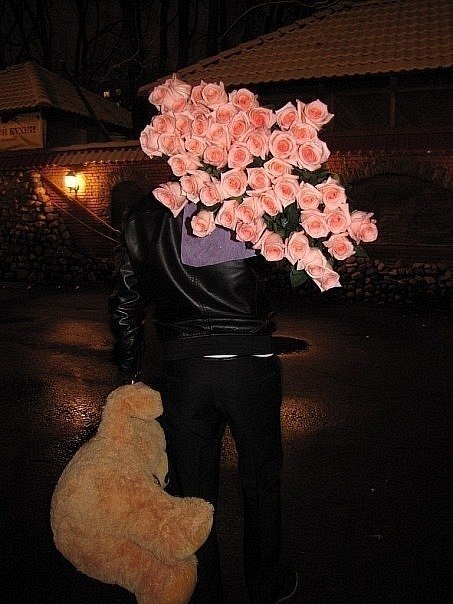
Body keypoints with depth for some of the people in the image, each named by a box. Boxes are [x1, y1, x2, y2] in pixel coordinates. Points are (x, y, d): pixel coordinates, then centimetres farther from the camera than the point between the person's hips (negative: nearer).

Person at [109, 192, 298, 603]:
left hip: (183, 367, 1)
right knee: (261, 483, 21)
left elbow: (125, 304, 9)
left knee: (192, 491, 16)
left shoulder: (143, 216, 5)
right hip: (251, 361, 0)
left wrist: (129, 374, 19)